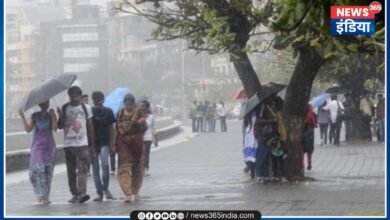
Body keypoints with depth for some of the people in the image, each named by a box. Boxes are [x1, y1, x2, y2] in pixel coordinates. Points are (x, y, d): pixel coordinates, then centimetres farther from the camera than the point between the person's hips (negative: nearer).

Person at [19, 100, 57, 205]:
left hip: (49, 146, 0)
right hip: (37, 146, 0)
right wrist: (23, 117, -7)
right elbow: (28, 129, 1)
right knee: (37, 169, -14)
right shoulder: (35, 116, 10)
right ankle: (41, 195, -9)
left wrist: (53, 116, -17)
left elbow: (55, 128, -7)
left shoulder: (51, 115, 7)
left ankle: (45, 196, 5)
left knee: (48, 171, -1)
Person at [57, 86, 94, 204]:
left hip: (82, 143, -3)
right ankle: (74, 194, 14)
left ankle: (82, 193, -25)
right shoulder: (64, 108, 8)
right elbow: (60, 126, 7)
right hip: (68, 144, 3)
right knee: (71, 171, 7)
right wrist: (61, 116, -14)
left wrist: (92, 144, 4)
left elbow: (90, 126, 8)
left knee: (82, 169, -15)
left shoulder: (86, 108, 6)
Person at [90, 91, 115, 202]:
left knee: (105, 164, -20)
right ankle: (99, 193, 8)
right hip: (92, 143, 1)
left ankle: (105, 188, -4)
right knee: (95, 168, 2)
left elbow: (111, 128, 8)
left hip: (104, 142, -1)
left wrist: (112, 143, 2)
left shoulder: (108, 112, 4)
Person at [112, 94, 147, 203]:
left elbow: (144, 128, -3)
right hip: (123, 143, 0)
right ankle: (128, 194, -20)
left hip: (136, 143, 0)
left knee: (137, 168, 9)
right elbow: (116, 129, 12)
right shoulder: (120, 114, 7)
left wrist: (140, 123, -25)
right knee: (124, 168, -13)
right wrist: (114, 144, 9)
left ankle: (135, 192, 26)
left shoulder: (139, 113, 1)